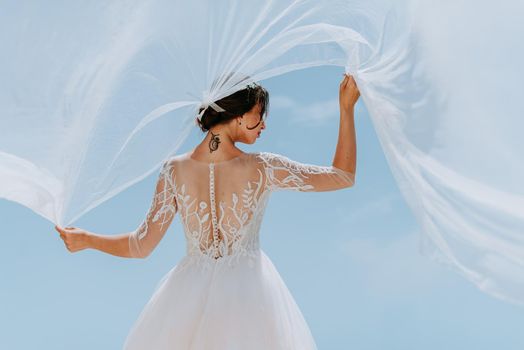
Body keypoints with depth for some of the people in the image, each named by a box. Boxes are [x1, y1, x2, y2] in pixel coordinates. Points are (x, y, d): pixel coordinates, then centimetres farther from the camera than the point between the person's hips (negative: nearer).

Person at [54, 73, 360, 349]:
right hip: (249, 292, -2)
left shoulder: (175, 170, -9)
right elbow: (344, 177, -5)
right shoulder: (262, 169, -15)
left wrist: (85, 239, 11)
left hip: (192, 294, 2)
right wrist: (347, 108, 0)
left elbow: (142, 246, -6)